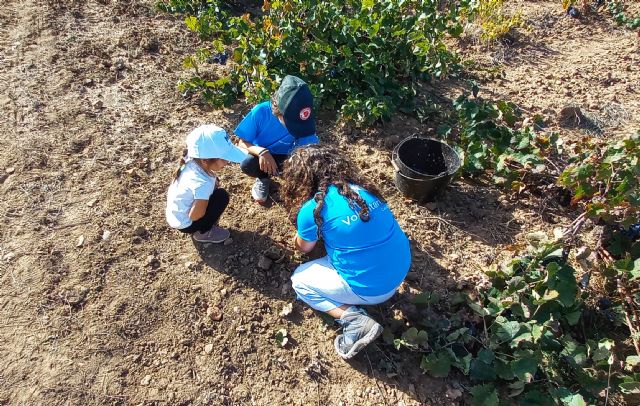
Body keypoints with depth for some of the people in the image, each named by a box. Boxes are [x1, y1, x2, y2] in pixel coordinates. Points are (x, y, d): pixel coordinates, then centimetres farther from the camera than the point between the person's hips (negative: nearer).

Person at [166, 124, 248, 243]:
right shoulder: (203, 184, -36)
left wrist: (213, 183, -5)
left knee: (214, 183, 11)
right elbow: (194, 216, -26)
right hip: (185, 223, -7)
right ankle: (202, 233, 3)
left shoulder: (191, 162, -16)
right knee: (222, 196, -16)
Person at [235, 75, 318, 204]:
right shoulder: (260, 111, -29)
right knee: (247, 164, -33)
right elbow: (242, 143, -20)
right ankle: (263, 179, 3)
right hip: (261, 154, 0)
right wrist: (262, 151, -40)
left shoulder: (303, 121, -27)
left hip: (286, 157, 1)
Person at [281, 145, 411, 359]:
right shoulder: (361, 187, 1)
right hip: (401, 270, 7)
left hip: (372, 288, -7)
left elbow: (304, 247, 5)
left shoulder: (312, 208, -16)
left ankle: (355, 321, -1)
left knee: (299, 279, 15)